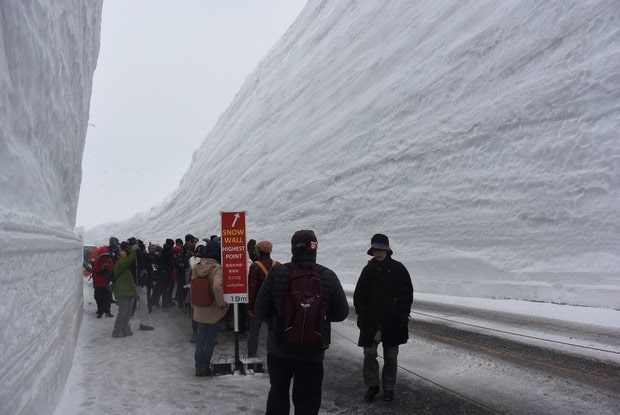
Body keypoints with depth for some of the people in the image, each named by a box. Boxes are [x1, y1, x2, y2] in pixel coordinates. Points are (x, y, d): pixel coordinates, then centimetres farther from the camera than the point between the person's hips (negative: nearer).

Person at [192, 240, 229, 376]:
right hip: (214, 310, -5)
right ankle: (205, 366, 17)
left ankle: (198, 365, 25)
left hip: (199, 310, 5)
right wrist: (221, 302, -19)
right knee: (210, 338, 11)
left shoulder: (196, 267, -1)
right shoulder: (217, 269, -20)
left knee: (200, 337, 18)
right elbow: (217, 287, -34)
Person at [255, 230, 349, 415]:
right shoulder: (328, 276, -10)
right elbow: (341, 313, -2)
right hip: (312, 351, 0)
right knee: (307, 399, 12)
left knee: (278, 392, 21)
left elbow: (260, 310, -9)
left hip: (279, 347, 1)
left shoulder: (277, 272, -12)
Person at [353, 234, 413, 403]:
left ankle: (389, 388, 23)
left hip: (392, 321, -1)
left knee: (391, 356, 8)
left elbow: (407, 293, 1)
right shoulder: (368, 269, 4)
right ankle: (372, 385, 17)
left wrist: (403, 314, -6)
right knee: (369, 353, -1)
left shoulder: (398, 269, -1)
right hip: (371, 320, 1)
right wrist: (361, 314, -2)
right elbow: (359, 294, 7)